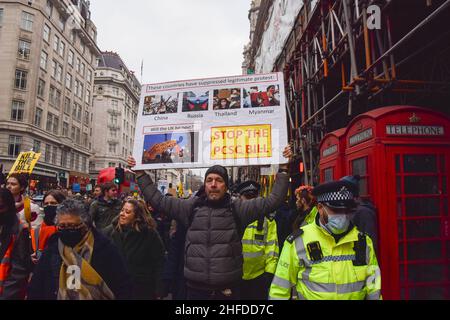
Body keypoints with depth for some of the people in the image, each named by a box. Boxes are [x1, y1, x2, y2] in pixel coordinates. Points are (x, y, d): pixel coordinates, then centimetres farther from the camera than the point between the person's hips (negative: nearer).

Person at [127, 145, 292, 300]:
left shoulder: (237, 208, 0)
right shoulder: (192, 207, 5)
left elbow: (273, 200, -2)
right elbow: (158, 199, 10)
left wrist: (283, 169, -5)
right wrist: (140, 173, 9)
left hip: (227, 288, -1)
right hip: (196, 287, 2)